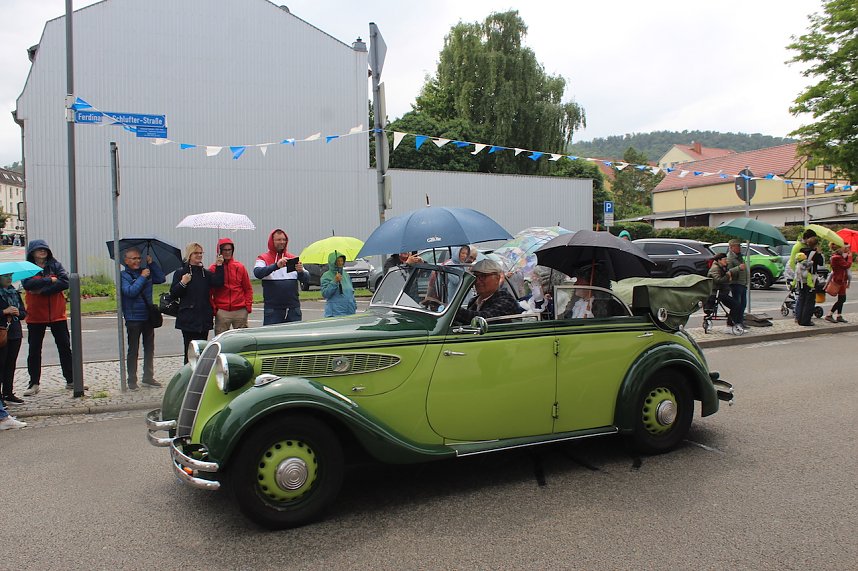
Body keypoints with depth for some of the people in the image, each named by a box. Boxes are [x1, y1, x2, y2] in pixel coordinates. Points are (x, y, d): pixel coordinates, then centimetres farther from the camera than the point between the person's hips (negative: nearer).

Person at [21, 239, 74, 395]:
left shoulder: (55, 265, 2)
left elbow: (65, 282, -14)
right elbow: (28, 284, -19)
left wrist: (42, 290, -18)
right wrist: (50, 280, -19)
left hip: (57, 314, 1)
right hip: (35, 316, 0)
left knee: (65, 347, 4)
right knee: (34, 350, 7)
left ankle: (71, 380, 12)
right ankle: (34, 384, 16)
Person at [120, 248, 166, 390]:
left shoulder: (146, 272, 8)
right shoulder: (123, 275, -7)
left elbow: (161, 278, 5)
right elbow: (130, 291, -21)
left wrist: (151, 263, 1)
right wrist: (142, 277, -17)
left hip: (148, 317, 5)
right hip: (133, 318, -5)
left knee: (149, 349, 12)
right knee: (133, 350, 3)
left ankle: (148, 377, 23)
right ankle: (132, 381, 10)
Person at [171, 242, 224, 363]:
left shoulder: (206, 273, 14)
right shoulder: (180, 273, 3)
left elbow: (218, 282, -4)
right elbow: (173, 294, -3)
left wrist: (219, 266, -10)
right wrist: (182, 283, -18)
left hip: (204, 319, 4)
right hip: (188, 320, -4)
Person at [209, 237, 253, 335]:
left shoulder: (240, 267, 8)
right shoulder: (213, 269, 3)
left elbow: (248, 288, 12)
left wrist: (248, 305, 2)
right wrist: (213, 308, -4)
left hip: (240, 311, 2)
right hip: (222, 312, -2)